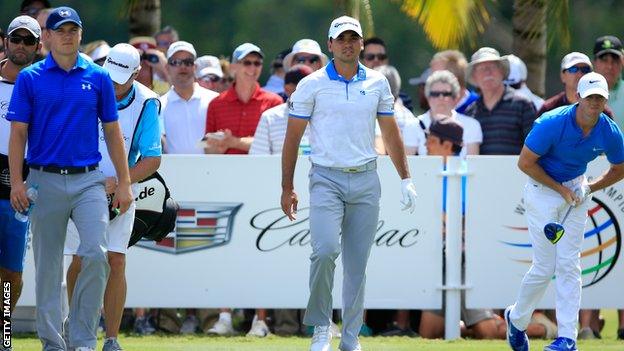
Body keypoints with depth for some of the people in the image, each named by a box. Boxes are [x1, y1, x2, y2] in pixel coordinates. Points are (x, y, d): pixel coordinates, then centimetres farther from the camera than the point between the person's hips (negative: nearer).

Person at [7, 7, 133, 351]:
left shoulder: (98, 77, 7)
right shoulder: (30, 78, 2)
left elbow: (112, 132, 10)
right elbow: (18, 132, 1)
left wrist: (124, 182, 5)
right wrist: (16, 181, -9)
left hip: (88, 180, 1)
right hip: (45, 181, -1)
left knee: (96, 255, -14)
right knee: (47, 267, 3)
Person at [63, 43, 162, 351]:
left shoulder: (147, 103, -9)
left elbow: (152, 160, -8)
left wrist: (117, 182, -20)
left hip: (120, 190, -1)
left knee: (115, 260, -9)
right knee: (81, 260, -3)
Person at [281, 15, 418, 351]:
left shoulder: (377, 83, 8)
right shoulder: (311, 85, 0)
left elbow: (391, 134, 16)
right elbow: (292, 138, 3)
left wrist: (405, 180, 11)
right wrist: (287, 188, 0)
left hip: (365, 181, 3)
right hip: (326, 180, -3)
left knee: (357, 264, 3)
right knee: (325, 249, -21)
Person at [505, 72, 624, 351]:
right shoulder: (552, 123, -25)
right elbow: (525, 163, -17)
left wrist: (590, 188, -6)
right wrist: (561, 189, -15)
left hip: (576, 190, 4)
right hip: (542, 189, -4)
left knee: (569, 265, -3)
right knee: (545, 267, -6)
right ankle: (516, 319, 19)